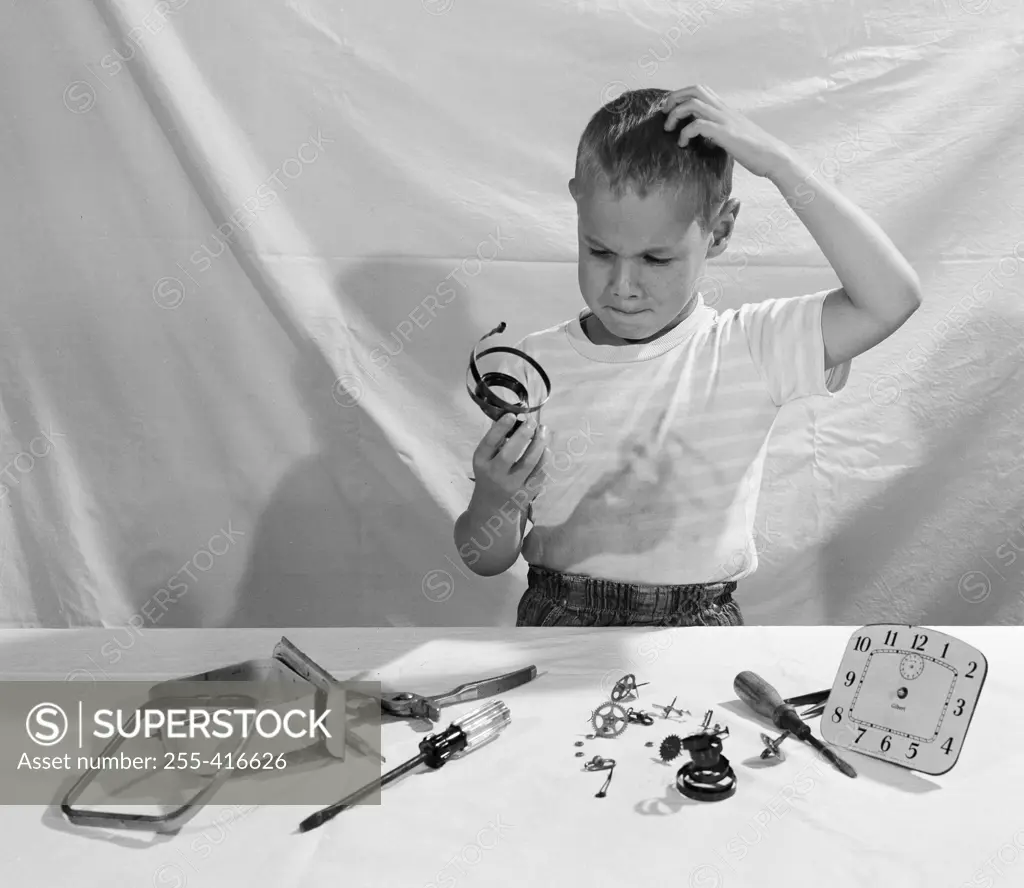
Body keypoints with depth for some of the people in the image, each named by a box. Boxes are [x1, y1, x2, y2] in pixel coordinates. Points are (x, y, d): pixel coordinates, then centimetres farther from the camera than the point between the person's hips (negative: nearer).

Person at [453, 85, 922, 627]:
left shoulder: (749, 351, -3)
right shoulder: (539, 366, -2)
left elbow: (892, 298, -18)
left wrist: (775, 160, -14)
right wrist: (493, 502, -23)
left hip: (698, 620, 0)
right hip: (557, 614, 1)